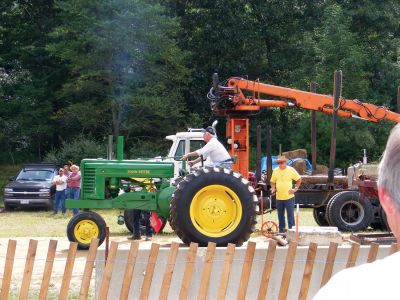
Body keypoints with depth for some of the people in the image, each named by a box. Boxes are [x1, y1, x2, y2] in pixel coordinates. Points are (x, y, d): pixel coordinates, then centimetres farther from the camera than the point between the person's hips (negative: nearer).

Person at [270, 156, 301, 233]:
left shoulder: (291, 170, -3)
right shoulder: (275, 171, 7)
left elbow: (299, 179, 4)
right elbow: (272, 182, 16)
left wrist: (296, 189, -3)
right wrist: (273, 189, -1)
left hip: (289, 197, -4)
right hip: (279, 197, 4)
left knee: (290, 214, -3)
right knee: (280, 215, 11)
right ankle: (281, 230, 20)